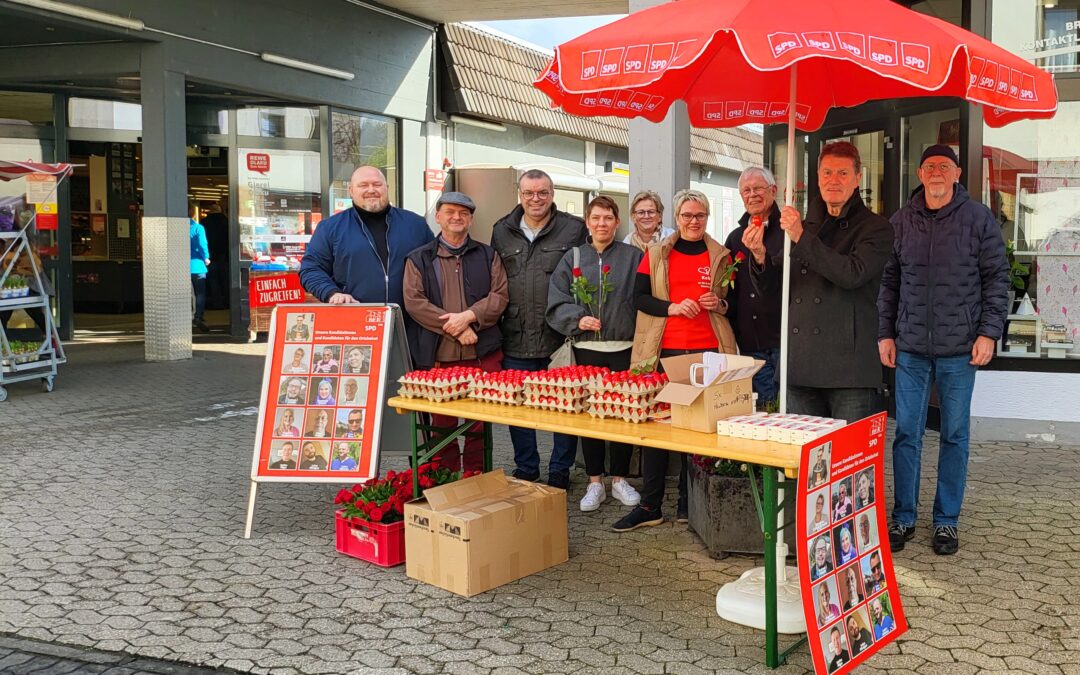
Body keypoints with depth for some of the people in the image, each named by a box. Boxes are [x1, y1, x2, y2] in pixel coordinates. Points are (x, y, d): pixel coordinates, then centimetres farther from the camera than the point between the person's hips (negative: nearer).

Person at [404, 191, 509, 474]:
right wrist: (455, 329, -12)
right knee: (443, 424, 6)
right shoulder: (419, 259, 8)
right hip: (438, 355, -1)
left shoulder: (488, 255, 13)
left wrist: (468, 316, -14)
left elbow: (500, 295, 2)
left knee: (480, 424, 5)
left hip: (483, 354, 1)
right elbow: (414, 302, -4)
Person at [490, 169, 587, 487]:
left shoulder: (575, 229, 0)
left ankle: (559, 470, 22)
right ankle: (525, 469, 27)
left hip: (560, 340, -3)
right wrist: (495, 327, 9)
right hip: (515, 340, 3)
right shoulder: (502, 232, 10)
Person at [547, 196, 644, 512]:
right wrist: (578, 319, -16)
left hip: (625, 348, -1)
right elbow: (556, 304, 2)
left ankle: (620, 479, 21)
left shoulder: (633, 257, 3)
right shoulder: (573, 258, 6)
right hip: (587, 349, 1)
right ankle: (595, 483, 17)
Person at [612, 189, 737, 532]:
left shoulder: (721, 256, 10)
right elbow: (639, 298, 3)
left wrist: (720, 304, -6)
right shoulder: (655, 255, 8)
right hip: (663, 349, 0)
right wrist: (672, 307, -13)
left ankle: (688, 503, 16)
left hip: (707, 350, 1)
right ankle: (650, 505, 9)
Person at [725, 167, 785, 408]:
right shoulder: (735, 238, 15)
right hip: (750, 343, 5)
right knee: (760, 412, 8)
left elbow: (785, 269, -19)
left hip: (783, 339, -5)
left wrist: (761, 255, -36)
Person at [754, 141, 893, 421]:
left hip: (849, 366, -5)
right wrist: (760, 257, -6)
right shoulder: (803, 225, 18)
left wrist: (802, 238, -16)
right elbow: (770, 287, 16)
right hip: (800, 366, 5)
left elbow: (853, 274, -17)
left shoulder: (876, 228, 2)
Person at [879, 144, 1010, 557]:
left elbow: (997, 279, 1)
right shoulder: (901, 221, 6)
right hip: (910, 347, 2)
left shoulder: (979, 219, 0)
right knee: (906, 434, 5)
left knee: (955, 435, 7)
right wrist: (885, 333, 5)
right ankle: (903, 518, 16)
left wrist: (988, 332, -7)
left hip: (960, 349, -1)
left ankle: (947, 521, 18)